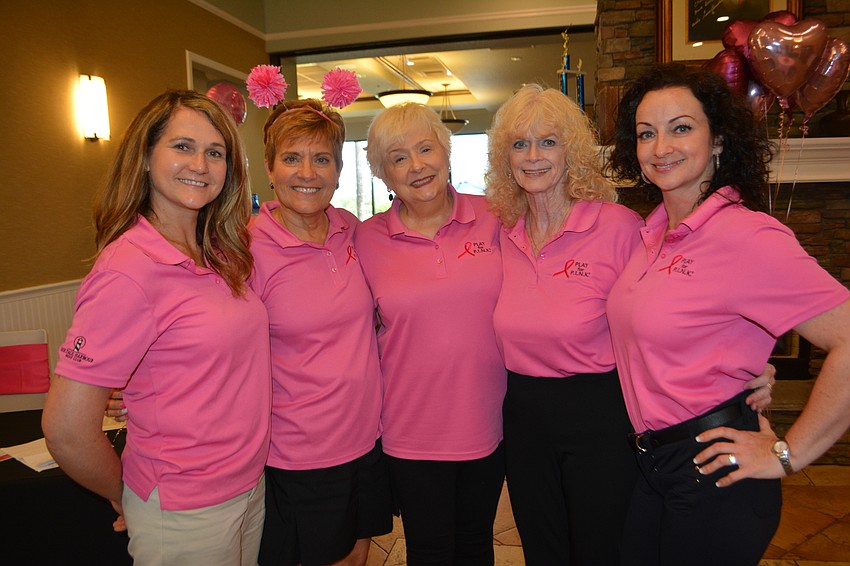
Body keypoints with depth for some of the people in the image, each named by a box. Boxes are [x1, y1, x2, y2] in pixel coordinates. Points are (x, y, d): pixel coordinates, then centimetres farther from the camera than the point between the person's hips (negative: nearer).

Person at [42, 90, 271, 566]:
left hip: (252, 486, 7)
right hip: (184, 515, -7)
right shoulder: (129, 269, -22)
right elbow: (66, 430, -20)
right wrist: (128, 500, -4)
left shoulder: (223, 252, -2)